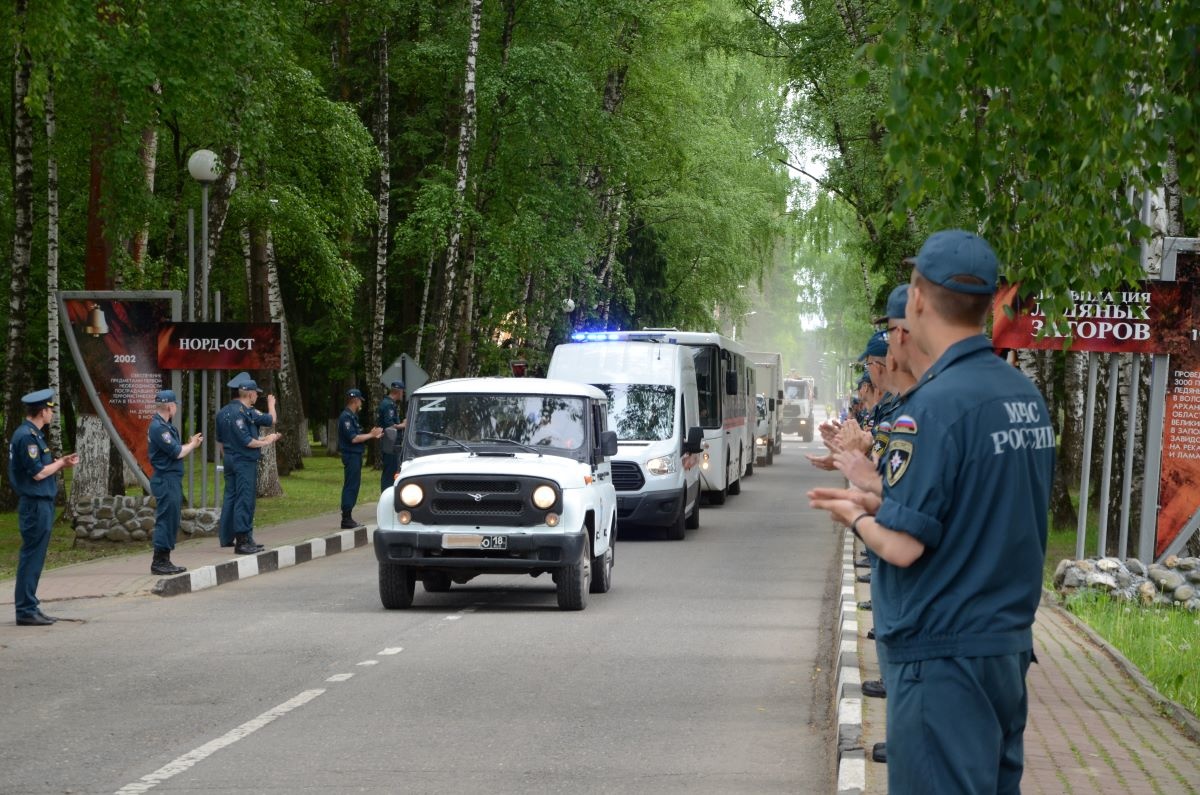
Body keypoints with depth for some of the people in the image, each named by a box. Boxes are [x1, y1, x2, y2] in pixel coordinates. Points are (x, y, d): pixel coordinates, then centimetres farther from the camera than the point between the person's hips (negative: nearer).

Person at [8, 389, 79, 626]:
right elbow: (38, 473, -20)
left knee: (33, 558, 12)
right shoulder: (27, 437, -17)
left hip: (40, 503, 10)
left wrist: (61, 463, 5)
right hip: (35, 505, -10)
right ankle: (26, 610, -4)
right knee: (32, 557, -6)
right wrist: (61, 463, -5)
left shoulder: (33, 434, 14)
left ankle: (28, 607, 17)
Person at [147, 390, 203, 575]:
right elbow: (177, 453, -17)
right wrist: (192, 445, 0)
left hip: (171, 480, 10)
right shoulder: (158, 427, -16)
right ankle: (159, 562, -7)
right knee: (166, 521, -8)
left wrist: (191, 444, 6)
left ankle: (164, 561, 16)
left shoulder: (164, 426, 16)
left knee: (171, 522, 12)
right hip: (166, 480, -10)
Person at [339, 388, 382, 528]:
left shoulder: (352, 416, 16)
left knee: (352, 487, 11)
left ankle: (347, 518, 14)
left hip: (355, 455, 10)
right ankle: (346, 519, -8)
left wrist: (371, 435, 9)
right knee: (350, 487, -9)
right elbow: (353, 438, -21)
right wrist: (370, 435, -12)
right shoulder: (346, 417, -15)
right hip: (351, 455, -10)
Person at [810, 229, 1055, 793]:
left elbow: (902, 545, -20)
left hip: (942, 654, -8)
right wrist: (878, 502, 13)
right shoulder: (1027, 397, 6)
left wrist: (857, 518, 1)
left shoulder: (936, 405, -19)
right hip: (1009, 644, 8)